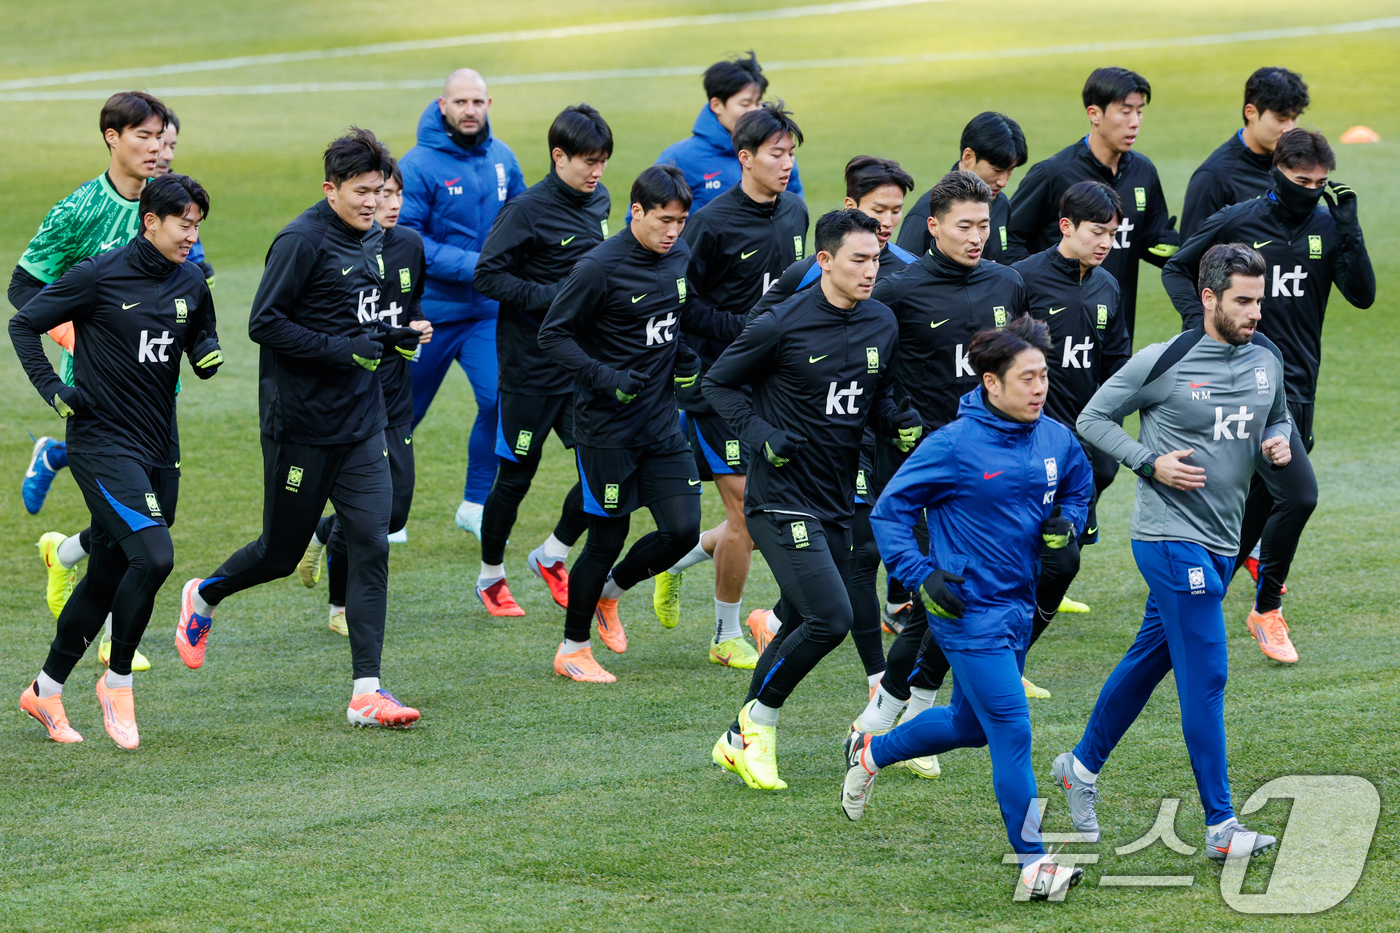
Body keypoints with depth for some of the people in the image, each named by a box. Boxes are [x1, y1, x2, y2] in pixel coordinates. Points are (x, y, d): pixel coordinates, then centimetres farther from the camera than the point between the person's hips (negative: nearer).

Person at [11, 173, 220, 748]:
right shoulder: (99, 277, -10)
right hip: (102, 444, -6)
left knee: (108, 579, 11)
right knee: (154, 555, -22)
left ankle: (46, 690, 27)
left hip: (156, 452, 6)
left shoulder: (192, 284, 7)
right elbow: (24, 325, 0)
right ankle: (118, 681, -4)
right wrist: (53, 389, -10)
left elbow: (201, 345, 20)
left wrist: (209, 354, -4)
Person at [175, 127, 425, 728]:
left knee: (371, 544, -5)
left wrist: (391, 338, 2)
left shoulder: (374, 240, 9)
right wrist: (341, 349, -22)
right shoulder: (303, 241, -15)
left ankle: (367, 692, -5)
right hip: (301, 424, -6)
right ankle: (204, 598, 38)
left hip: (362, 424, 6)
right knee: (282, 552, 7)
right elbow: (264, 324, -17)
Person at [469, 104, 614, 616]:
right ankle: (491, 576, 24)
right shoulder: (528, 210, -15)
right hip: (531, 367, -6)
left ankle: (552, 556, 19)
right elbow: (488, 275, -17)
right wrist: (553, 297, -22)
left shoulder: (599, 200, 6)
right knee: (515, 477, 6)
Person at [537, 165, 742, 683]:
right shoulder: (599, 268, -17)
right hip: (607, 426, -6)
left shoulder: (679, 256, 3)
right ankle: (572, 649, 18)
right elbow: (553, 335, -12)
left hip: (661, 421, 6)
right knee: (608, 536, -1)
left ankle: (608, 591, 27)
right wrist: (604, 378, -24)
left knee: (682, 529, -2)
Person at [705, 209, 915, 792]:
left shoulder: (882, 324, 5)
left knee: (801, 625, 11)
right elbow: (719, 382, -2)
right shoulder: (784, 325, -14)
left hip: (837, 501, 7)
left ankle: (741, 741, 25)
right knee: (830, 619, -16)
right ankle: (756, 729, 2)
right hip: (782, 498, -7)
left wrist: (898, 422, -2)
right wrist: (761, 434, -15)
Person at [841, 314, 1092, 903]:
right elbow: (890, 511, -8)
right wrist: (924, 576, -16)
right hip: (968, 608, -8)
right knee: (1011, 730, -11)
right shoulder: (954, 446, -16)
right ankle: (1032, 863, -5)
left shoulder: (1056, 440, 2)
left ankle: (872, 752, 47)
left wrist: (1065, 525, 2)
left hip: (1018, 606, 8)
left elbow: (1079, 486, 23)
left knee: (970, 724, 22)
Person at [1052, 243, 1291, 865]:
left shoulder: (1266, 359, 5)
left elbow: (1278, 415, 24)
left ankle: (1082, 767, 38)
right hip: (1170, 537, -7)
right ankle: (1221, 827, -11)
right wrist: (1151, 462, -14)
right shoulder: (1162, 364, -12)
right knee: (1205, 676, -12)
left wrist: (1278, 441, 0)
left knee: (1149, 661, 19)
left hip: (1220, 543, 7)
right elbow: (1093, 418, -2)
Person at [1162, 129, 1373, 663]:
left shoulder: (1327, 227, 3)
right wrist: (1196, 319, -9)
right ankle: (1267, 610, -1)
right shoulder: (1235, 222, -6)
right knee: (1298, 494, -17)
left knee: (1262, 498, 13)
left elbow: (1362, 295, -6)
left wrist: (1349, 228, -14)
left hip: (1299, 384, 5)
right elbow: (1177, 269, 8)